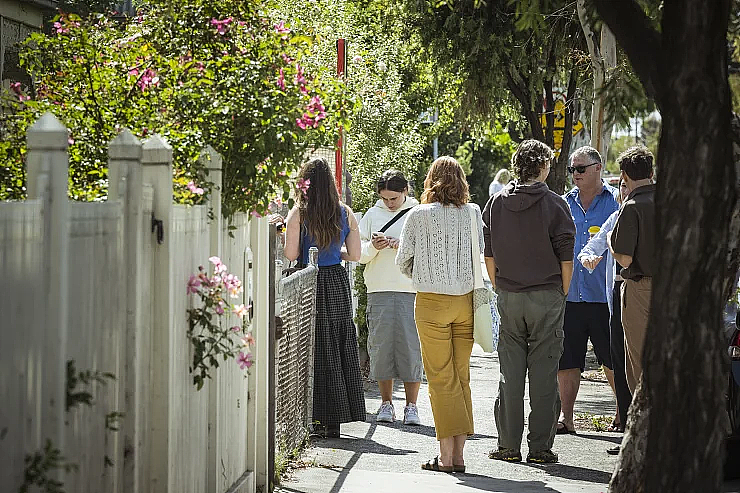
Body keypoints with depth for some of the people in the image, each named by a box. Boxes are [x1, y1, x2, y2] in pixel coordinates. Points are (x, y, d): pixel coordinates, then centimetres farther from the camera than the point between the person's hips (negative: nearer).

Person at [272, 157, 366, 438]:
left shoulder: (298, 214, -9)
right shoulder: (345, 213, 3)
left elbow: (290, 255, -12)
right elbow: (354, 255, 5)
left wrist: (281, 229, 5)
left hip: (310, 285, -3)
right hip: (338, 282, 4)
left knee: (317, 350, 2)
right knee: (341, 348, 11)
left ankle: (324, 419, 3)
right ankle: (338, 417, 16)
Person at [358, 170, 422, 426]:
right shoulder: (372, 215, 11)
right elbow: (358, 253, 11)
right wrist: (372, 247, -10)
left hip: (412, 290, -2)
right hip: (379, 291, 2)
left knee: (411, 346, -4)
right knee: (381, 345, 1)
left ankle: (411, 406, 3)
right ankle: (386, 404, 12)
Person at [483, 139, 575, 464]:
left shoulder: (496, 203, 5)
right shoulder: (554, 205, -6)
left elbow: (488, 255, 7)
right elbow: (566, 257, -5)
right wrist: (562, 295, 5)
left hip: (509, 299, 3)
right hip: (546, 296, -3)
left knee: (510, 373, 7)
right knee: (543, 373, 1)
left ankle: (508, 446, 8)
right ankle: (540, 447, 2)